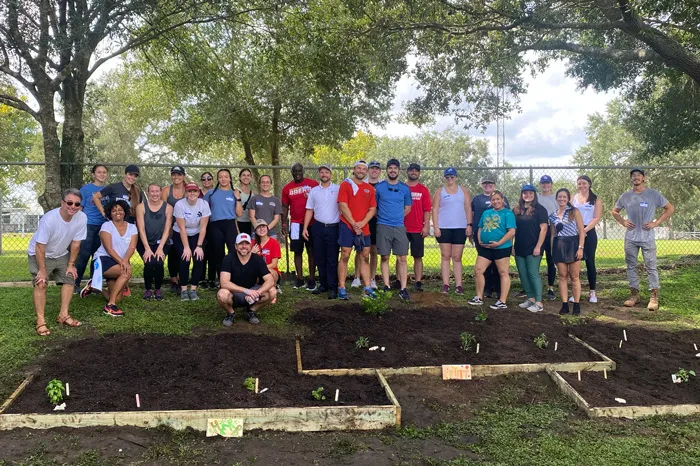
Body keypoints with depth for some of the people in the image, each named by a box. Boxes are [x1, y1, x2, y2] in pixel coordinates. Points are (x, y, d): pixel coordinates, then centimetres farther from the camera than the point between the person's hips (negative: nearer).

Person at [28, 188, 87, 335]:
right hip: (39, 255, -5)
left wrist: (71, 265, -5)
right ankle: (40, 321, -13)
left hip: (61, 254, 5)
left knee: (69, 278, 1)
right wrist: (42, 270, -23)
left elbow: (75, 243, -11)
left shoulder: (82, 218, -23)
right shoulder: (49, 219, -36)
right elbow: (40, 247, -28)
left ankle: (63, 315, 11)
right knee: (41, 284, -16)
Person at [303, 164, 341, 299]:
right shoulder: (313, 191, 11)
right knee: (319, 257, 8)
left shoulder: (338, 189, 1)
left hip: (333, 227, -4)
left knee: (332, 259, -4)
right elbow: (309, 210, 12)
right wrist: (305, 228, 4)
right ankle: (323, 284, 20)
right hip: (318, 227, 4)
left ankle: (333, 287, 0)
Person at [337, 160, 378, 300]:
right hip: (347, 225, -4)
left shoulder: (369, 188, 13)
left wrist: (362, 223, -7)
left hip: (363, 228, 4)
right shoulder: (345, 184, 0)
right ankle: (341, 288, 1)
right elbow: (343, 206, -8)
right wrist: (354, 224, -12)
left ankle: (367, 288, 10)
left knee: (365, 257, 5)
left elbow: (373, 209, 8)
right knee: (345, 256, -4)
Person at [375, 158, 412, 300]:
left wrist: (397, 217, 11)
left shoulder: (405, 188, 9)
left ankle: (403, 289, -1)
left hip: (399, 227, 1)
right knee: (385, 258, 2)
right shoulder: (379, 187, 4)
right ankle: (386, 287, 9)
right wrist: (381, 217, 3)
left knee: (402, 258, -3)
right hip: (383, 226, -1)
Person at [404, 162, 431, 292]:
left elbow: (427, 210, 3)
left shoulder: (424, 190, 7)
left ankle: (418, 282, 3)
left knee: (418, 257, 1)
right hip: (402, 228, 0)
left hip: (418, 229, 0)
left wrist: (426, 226, -6)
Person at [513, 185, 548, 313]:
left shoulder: (539, 209, -4)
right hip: (519, 249, 6)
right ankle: (530, 298, 20)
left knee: (533, 274, -9)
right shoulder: (516, 210, 11)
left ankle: (539, 303, -7)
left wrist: (538, 246, -15)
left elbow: (543, 229, -9)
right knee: (523, 274, 8)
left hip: (533, 248, -6)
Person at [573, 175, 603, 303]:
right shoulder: (573, 198, 10)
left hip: (589, 232, -2)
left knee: (590, 261, 0)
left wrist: (585, 230, -17)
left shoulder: (596, 199, 4)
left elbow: (597, 218, -4)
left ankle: (592, 292, 6)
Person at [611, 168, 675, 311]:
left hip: (648, 238, -3)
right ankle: (634, 294, 19)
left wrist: (656, 223, -6)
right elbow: (614, 211, 21)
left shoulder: (653, 194, -3)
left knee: (650, 267, -2)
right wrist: (623, 222, 4)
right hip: (630, 238, 4)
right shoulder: (625, 196, 6)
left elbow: (670, 208, 1)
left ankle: (654, 296, 3)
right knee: (631, 266, 9)